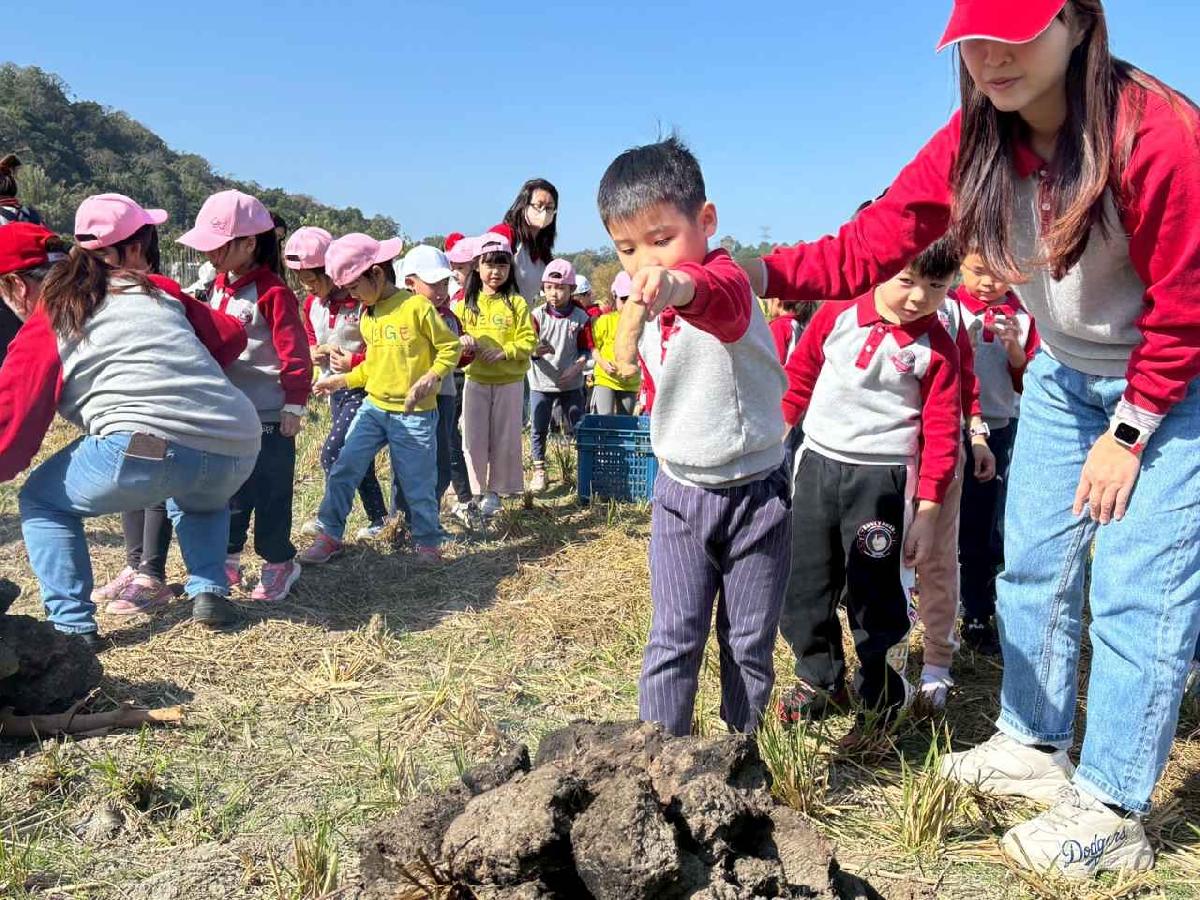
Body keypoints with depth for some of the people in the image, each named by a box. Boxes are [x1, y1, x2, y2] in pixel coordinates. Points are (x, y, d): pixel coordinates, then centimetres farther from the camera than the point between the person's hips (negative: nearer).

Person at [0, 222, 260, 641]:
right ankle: (209, 591, 23)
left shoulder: (41, 329, 11)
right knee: (200, 498, 41)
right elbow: (231, 336, 24)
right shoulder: (149, 288, 24)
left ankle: (73, 626, 13)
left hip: (151, 446, -5)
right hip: (238, 452, 6)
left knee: (40, 501, 22)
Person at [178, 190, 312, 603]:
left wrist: (294, 404, -17)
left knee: (270, 492, 3)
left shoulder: (272, 292, -16)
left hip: (267, 415, -8)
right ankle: (227, 559, 29)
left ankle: (279, 563, 18)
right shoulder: (220, 284, 10)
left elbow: (294, 352, -18)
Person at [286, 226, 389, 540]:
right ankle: (378, 519, 24)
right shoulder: (311, 304, 5)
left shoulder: (361, 302, -18)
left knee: (332, 453, -13)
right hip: (334, 389, 8)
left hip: (362, 388, -8)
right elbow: (309, 339, 20)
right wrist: (311, 351, -3)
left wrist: (354, 362, -21)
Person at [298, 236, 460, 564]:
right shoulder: (368, 316, 10)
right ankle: (329, 536, 11)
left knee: (418, 485, 4)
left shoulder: (417, 307, -12)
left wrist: (431, 377, -21)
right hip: (373, 407, 6)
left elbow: (450, 347, -8)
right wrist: (342, 380, 15)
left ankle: (429, 542, 23)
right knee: (342, 470, -1)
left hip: (414, 414, -6)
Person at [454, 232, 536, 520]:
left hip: (509, 381, -2)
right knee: (474, 439, 5)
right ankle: (475, 492, 16)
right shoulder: (466, 303, 4)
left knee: (504, 439, 7)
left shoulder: (517, 303, -4)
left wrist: (504, 352, -20)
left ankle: (494, 491, 21)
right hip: (476, 380, 2)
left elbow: (529, 340, -8)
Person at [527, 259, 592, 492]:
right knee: (539, 428, 5)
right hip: (541, 382, 0)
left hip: (571, 383, 0)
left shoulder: (580, 318, -4)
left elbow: (586, 349, 1)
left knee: (575, 428, 6)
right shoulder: (537, 315, -5)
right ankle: (539, 470, 19)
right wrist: (536, 350, -31)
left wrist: (576, 367, -16)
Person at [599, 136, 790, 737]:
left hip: (756, 491, -4)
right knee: (674, 638, 0)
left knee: (750, 642, 9)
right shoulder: (643, 311, 4)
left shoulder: (724, 277, -18)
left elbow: (720, 299, -47)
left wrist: (678, 286, -67)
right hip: (679, 494, 4)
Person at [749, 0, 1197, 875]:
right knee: (1033, 563, 12)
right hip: (1065, 374, 6)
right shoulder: (972, 145, -13)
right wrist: (762, 272, -33)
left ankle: (1110, 812, 9)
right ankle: (1034, 746, 31)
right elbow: (867, 246, -18)